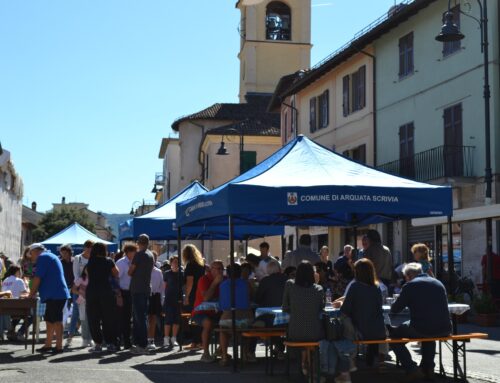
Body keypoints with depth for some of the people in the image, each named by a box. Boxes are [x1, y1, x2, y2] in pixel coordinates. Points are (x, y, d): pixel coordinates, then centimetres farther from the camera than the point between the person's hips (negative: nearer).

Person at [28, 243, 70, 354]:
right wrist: (34, 292, 22)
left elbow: (37, 278, -12)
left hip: (55, 295, -10)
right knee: (49, 319, 14)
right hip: (57, 295, 10)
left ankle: (59, 346, -7)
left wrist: (31, 294, -3)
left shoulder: (42, 257, -8)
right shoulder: (51, 256, 23)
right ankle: (48, 345, 18)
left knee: (56, 320, -8)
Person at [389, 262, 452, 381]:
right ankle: (428, 368, 34)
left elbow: (395, 309, 5)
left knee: (394, 334, 17)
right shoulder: (438, 283, 15)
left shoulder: (410, 285, -2)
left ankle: (412, 370, 8)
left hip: (420, 330, -6)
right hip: (444, 330, 6)